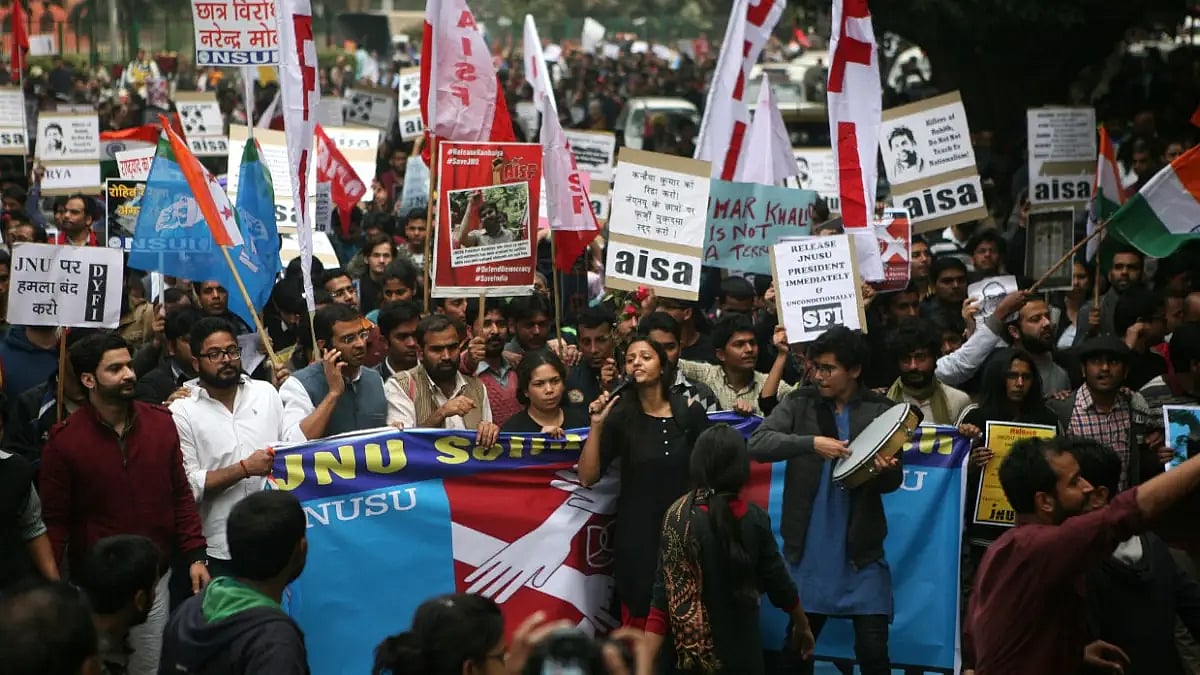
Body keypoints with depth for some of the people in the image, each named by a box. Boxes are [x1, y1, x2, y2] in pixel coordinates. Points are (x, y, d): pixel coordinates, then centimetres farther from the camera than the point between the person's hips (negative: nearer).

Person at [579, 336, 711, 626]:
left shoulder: (689, 412, -1)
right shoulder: (620, 416, -2)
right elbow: (587, 477, -6)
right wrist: (597, 426, -15)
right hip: (637, 533, 0)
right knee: (638, 621, 2)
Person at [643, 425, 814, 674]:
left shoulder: (678, 516, -12)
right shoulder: (754, 519, -8)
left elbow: (665, 597, -17)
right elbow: (779, 584, -1)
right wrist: (802, 625, 17)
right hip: (740, 654, 1)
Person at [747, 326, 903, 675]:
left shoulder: (880, 411, -2)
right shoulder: (800, 403, 0)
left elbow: (892, 484, -1)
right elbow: (757, 443, -13)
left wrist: (885, 471, -25)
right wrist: (812, 443, -25)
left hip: (861, 550, -1)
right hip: (808, 549, 1)